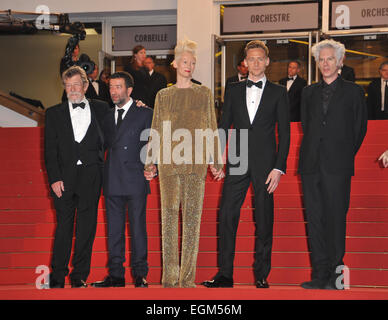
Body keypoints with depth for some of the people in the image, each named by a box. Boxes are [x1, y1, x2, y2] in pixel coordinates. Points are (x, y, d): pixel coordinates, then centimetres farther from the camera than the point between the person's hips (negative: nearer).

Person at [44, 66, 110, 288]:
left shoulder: (101, 109, 10)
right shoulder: (54, 113, 9)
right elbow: (50, 149, 4)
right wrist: (54, 178, -6)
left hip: (91, 175, 0)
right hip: (64, 176, 0)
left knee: (87, 227, 3)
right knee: (64, 226, 2)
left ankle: (80, 276, 10)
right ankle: (58, 277, 8)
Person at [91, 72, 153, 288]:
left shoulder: (145, 113, 1)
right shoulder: (108, 115, 15)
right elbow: (106, 143, 19)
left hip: (135, 180, -5)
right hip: (112, 180, 5)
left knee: (138, 227, 0)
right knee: (114, 229, 6)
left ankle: (140, 274, 7)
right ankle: (116, 275, 12)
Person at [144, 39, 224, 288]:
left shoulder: (204, 94, 12)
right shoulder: (163, 95, 12)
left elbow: (212, 129, 11)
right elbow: (156, 132, 13)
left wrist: (216, 162, 4)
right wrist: (150, 163, 6)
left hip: (196, 163, 0)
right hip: (169, 163, 0)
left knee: (192, 219, -1)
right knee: (169, 218, -2)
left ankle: (188, 277, 3)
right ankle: (170, 277, 3)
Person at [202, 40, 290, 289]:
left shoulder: (278, 93, 5)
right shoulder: (234, 91, 12)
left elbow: (284, 133, 1)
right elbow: (224, 126, 13)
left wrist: (279, 168, -7)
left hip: (265, 164, -2)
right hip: (237, 162, 2)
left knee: (264, 221, 3)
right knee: (227, 216, -5)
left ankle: (261, 275, 13)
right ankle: (225, 275, 1)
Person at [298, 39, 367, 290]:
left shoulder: (353, 91, 5)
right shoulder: (309, 92, 16)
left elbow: (360, 128, 6)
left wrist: (345, 155, 6)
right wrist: (313, 152, 10)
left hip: (337, 166, -4)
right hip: (311, 164, 4)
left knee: (336, 219, -4)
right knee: (315, 220, 2)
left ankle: (336, 274, 2)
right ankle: (320, 275, 7)